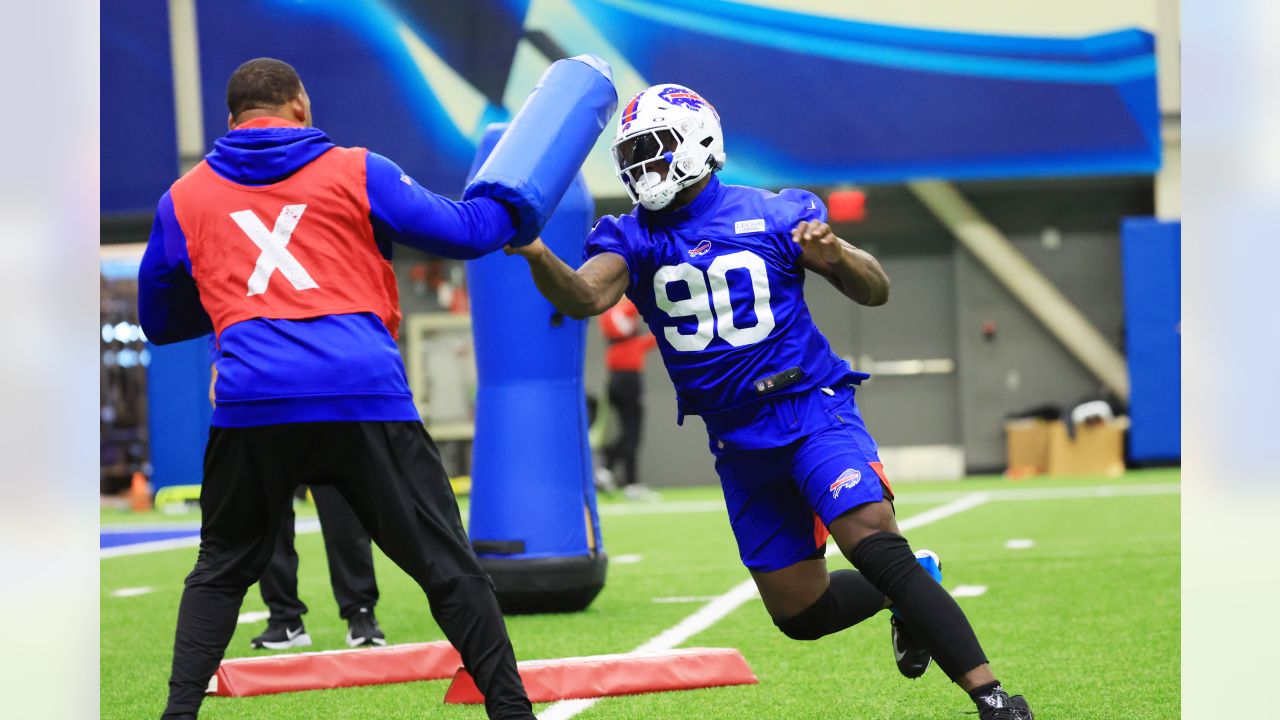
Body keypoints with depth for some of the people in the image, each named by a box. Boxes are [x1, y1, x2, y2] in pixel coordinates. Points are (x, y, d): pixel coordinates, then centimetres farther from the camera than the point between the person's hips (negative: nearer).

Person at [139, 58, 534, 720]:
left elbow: (158, 321, 26)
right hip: (365, 396, -1)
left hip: (251, 404, 1)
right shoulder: (356, 173, 12)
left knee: (221, 569, 19)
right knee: (447, 564, 7)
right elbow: (465, 232, 11)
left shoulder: (184, 199, 17)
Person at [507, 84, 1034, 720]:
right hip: (739, 443, 4)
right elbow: (584, 297, -20)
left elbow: (875, 292, 1)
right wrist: (536, 255, -40)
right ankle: (910, 588, 34)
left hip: (811, 409, -4)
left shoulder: (772, 215, -4)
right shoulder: (633, 238, 1)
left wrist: (834, 253, -20)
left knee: (874, 546, -26)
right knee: (799, 612, 6)